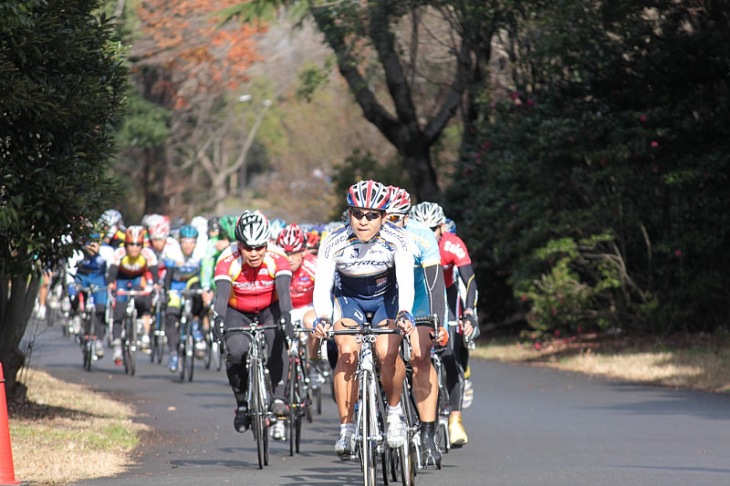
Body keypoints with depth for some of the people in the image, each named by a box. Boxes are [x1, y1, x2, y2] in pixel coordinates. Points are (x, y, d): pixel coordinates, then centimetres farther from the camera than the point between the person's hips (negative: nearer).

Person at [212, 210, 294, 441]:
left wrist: (285, 317, -56)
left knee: (276, 341, -32)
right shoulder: (228, 260, -26)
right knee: (236, 352, -26)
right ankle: (241, 401, -2)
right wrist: (218, 319, -57)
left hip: (269, 310, 0)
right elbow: (221, 292, -38)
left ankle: (278, 400, -25)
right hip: (238, 313, 0)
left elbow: (283, 290, -38)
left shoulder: (277, 260, -25)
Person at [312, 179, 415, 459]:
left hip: (386, 298, 0)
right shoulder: (334, 244, -26)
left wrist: (404, 314, -54)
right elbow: (322, 286, -30)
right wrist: (322, 319, -49)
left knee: (387, 352, -24)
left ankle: (394, 410, 2)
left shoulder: (397, 241, -26)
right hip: (348, 298, 0)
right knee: (347, 352, -23)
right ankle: (346, 428, -14)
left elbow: (406, 281, -35)